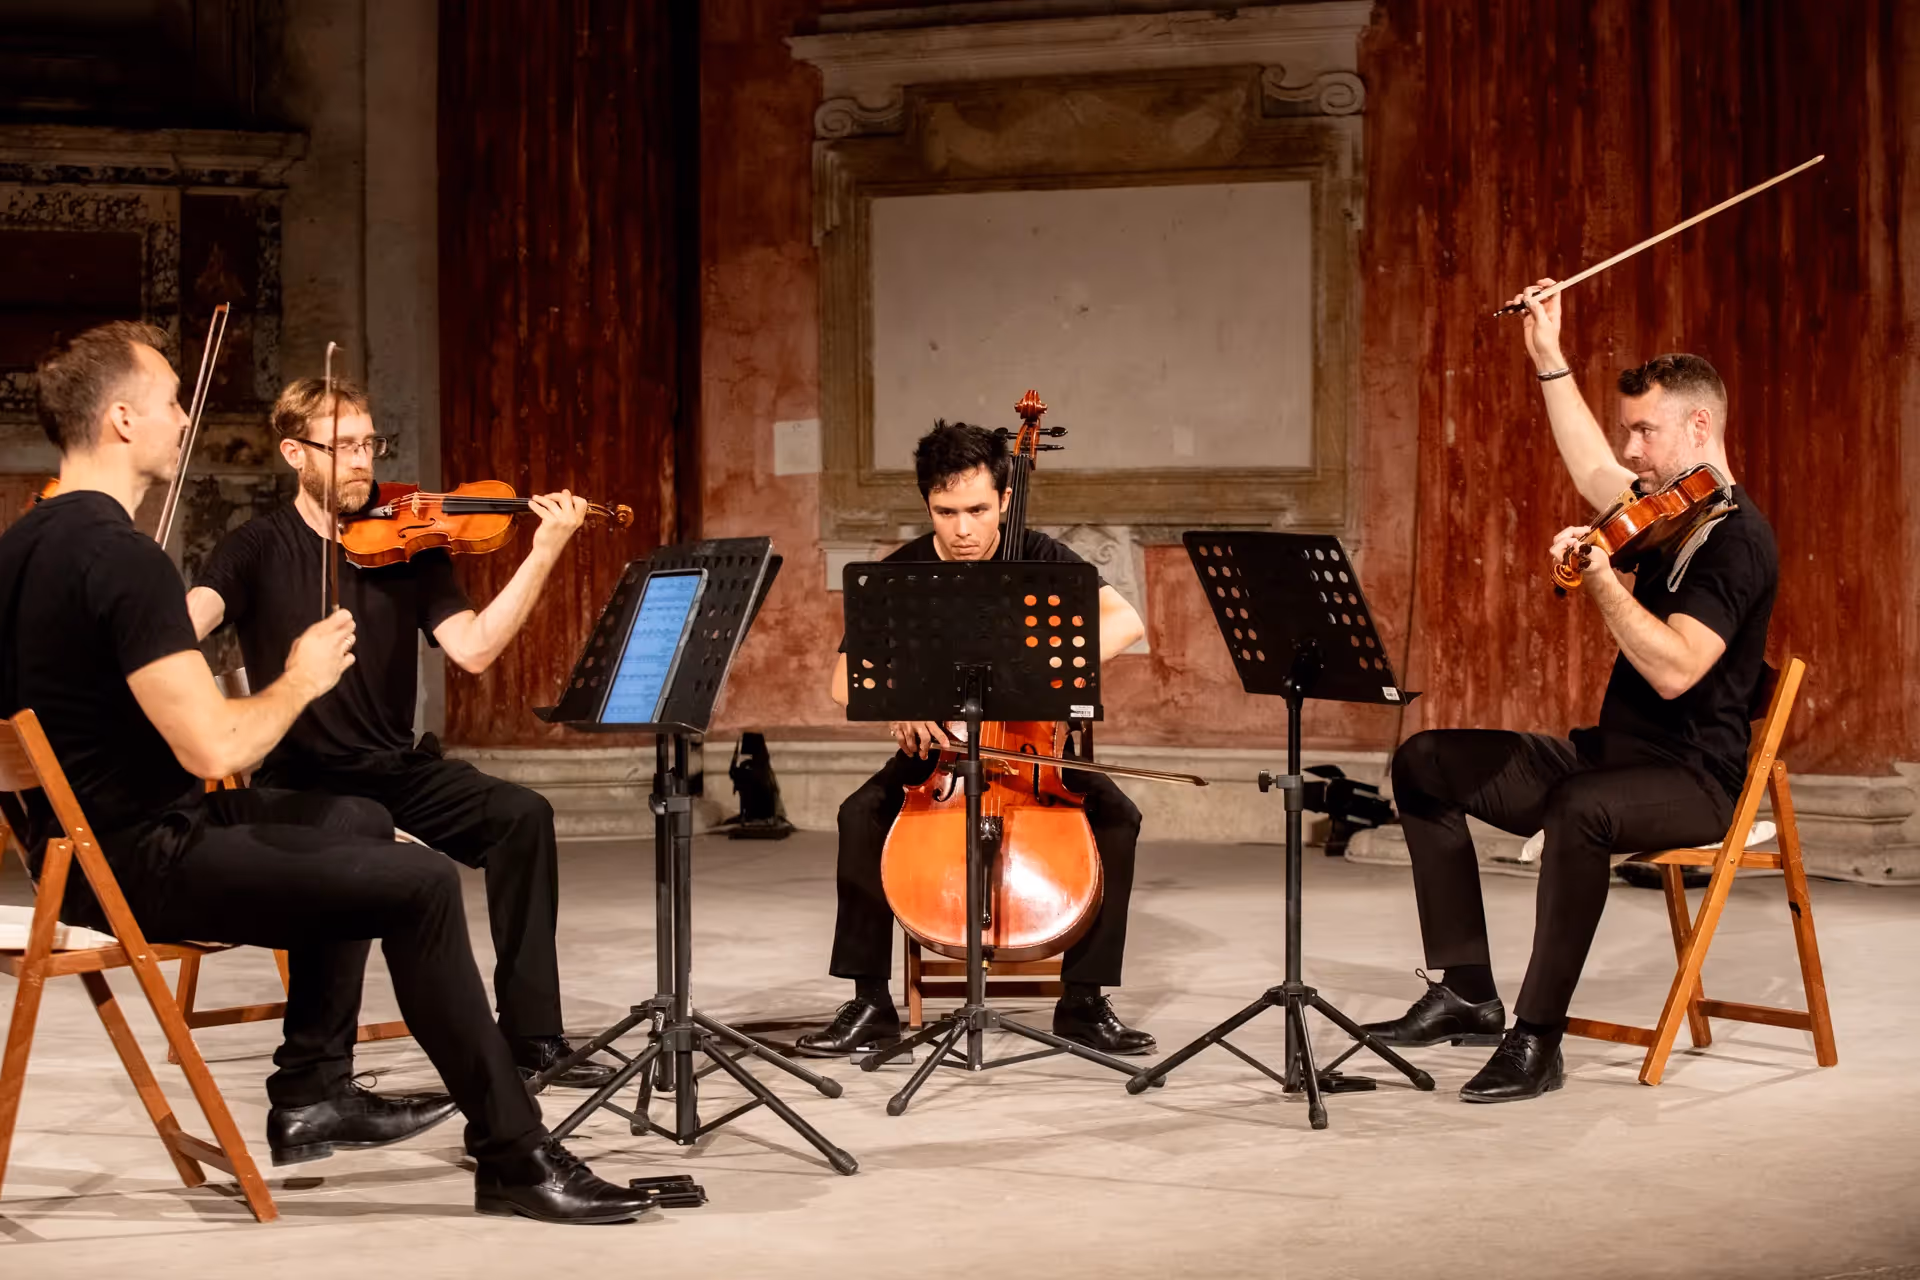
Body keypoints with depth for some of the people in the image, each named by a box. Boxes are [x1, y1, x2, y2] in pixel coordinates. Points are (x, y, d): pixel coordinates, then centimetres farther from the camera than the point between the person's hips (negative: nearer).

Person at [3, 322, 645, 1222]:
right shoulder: (120, 556, -22)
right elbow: (214, 748, -27)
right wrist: (301, 681, -8)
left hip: (80, 835, 11)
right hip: (140, 862, -10)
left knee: (357, 825, 25)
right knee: (421, 884, -12)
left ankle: (312, 1096, 26)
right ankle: (513, 1156, -5)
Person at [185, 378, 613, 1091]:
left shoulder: (405, 547, 6)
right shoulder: (260, 550, 1)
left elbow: (473, 648, -7)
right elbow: (183, 625, -17)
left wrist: (544, 554, -17)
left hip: (396, 770, 3)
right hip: (300, 780, -3)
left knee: (521, 814, -20)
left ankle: (530, 1035, -14)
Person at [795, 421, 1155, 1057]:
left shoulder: (1039, 557, -6)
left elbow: (1125, 622, -17)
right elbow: (846, 681, -9)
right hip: (935, 745, 0)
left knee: (1116, 815, -27)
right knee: (862, 815, -29)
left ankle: (1083, 1003, -15)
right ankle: (871, 1003, -18)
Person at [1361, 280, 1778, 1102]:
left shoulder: (1736, 537, -16)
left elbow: (1675, 670, -28)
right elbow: (1592, 469, 33)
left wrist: (1601, 580, -29)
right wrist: (1548, 356, 33)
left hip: (1693, 778, -10)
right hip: (1611, 752, 10)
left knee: (1580, 808, -41)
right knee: (1425, 764, 6)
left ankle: (1537, 1040, -33)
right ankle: (1466, 993, 1)